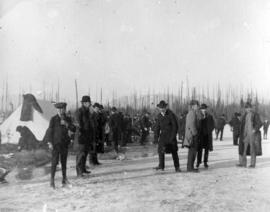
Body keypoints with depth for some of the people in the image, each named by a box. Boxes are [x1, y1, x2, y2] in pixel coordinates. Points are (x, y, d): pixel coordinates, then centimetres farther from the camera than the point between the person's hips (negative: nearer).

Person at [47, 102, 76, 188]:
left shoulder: (67, 119, 6)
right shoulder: (53, 119, -4)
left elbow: (73, 129, 0)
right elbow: (50, 131, -5)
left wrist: (67, 124, -16)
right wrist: (50, 142, -11)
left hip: (65, 144, 4)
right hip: (56, 143, -4)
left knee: (64, 162, 10)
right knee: (54, 162, -7)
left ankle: (64, 179, 20)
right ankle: (52, 181, -1)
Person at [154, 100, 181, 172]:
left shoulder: (171, 114, -12)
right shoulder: (159, 115, 4)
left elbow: (175, 126, -12)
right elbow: (157, 127, 9)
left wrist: (173, 137, -16)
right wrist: (156, 137, 4)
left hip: (171, 135, -4)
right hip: (163, 135, 4)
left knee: (174, 152, 2)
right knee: (160, 150, -4)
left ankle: (177, 167, 13)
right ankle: (161, 166, 6)